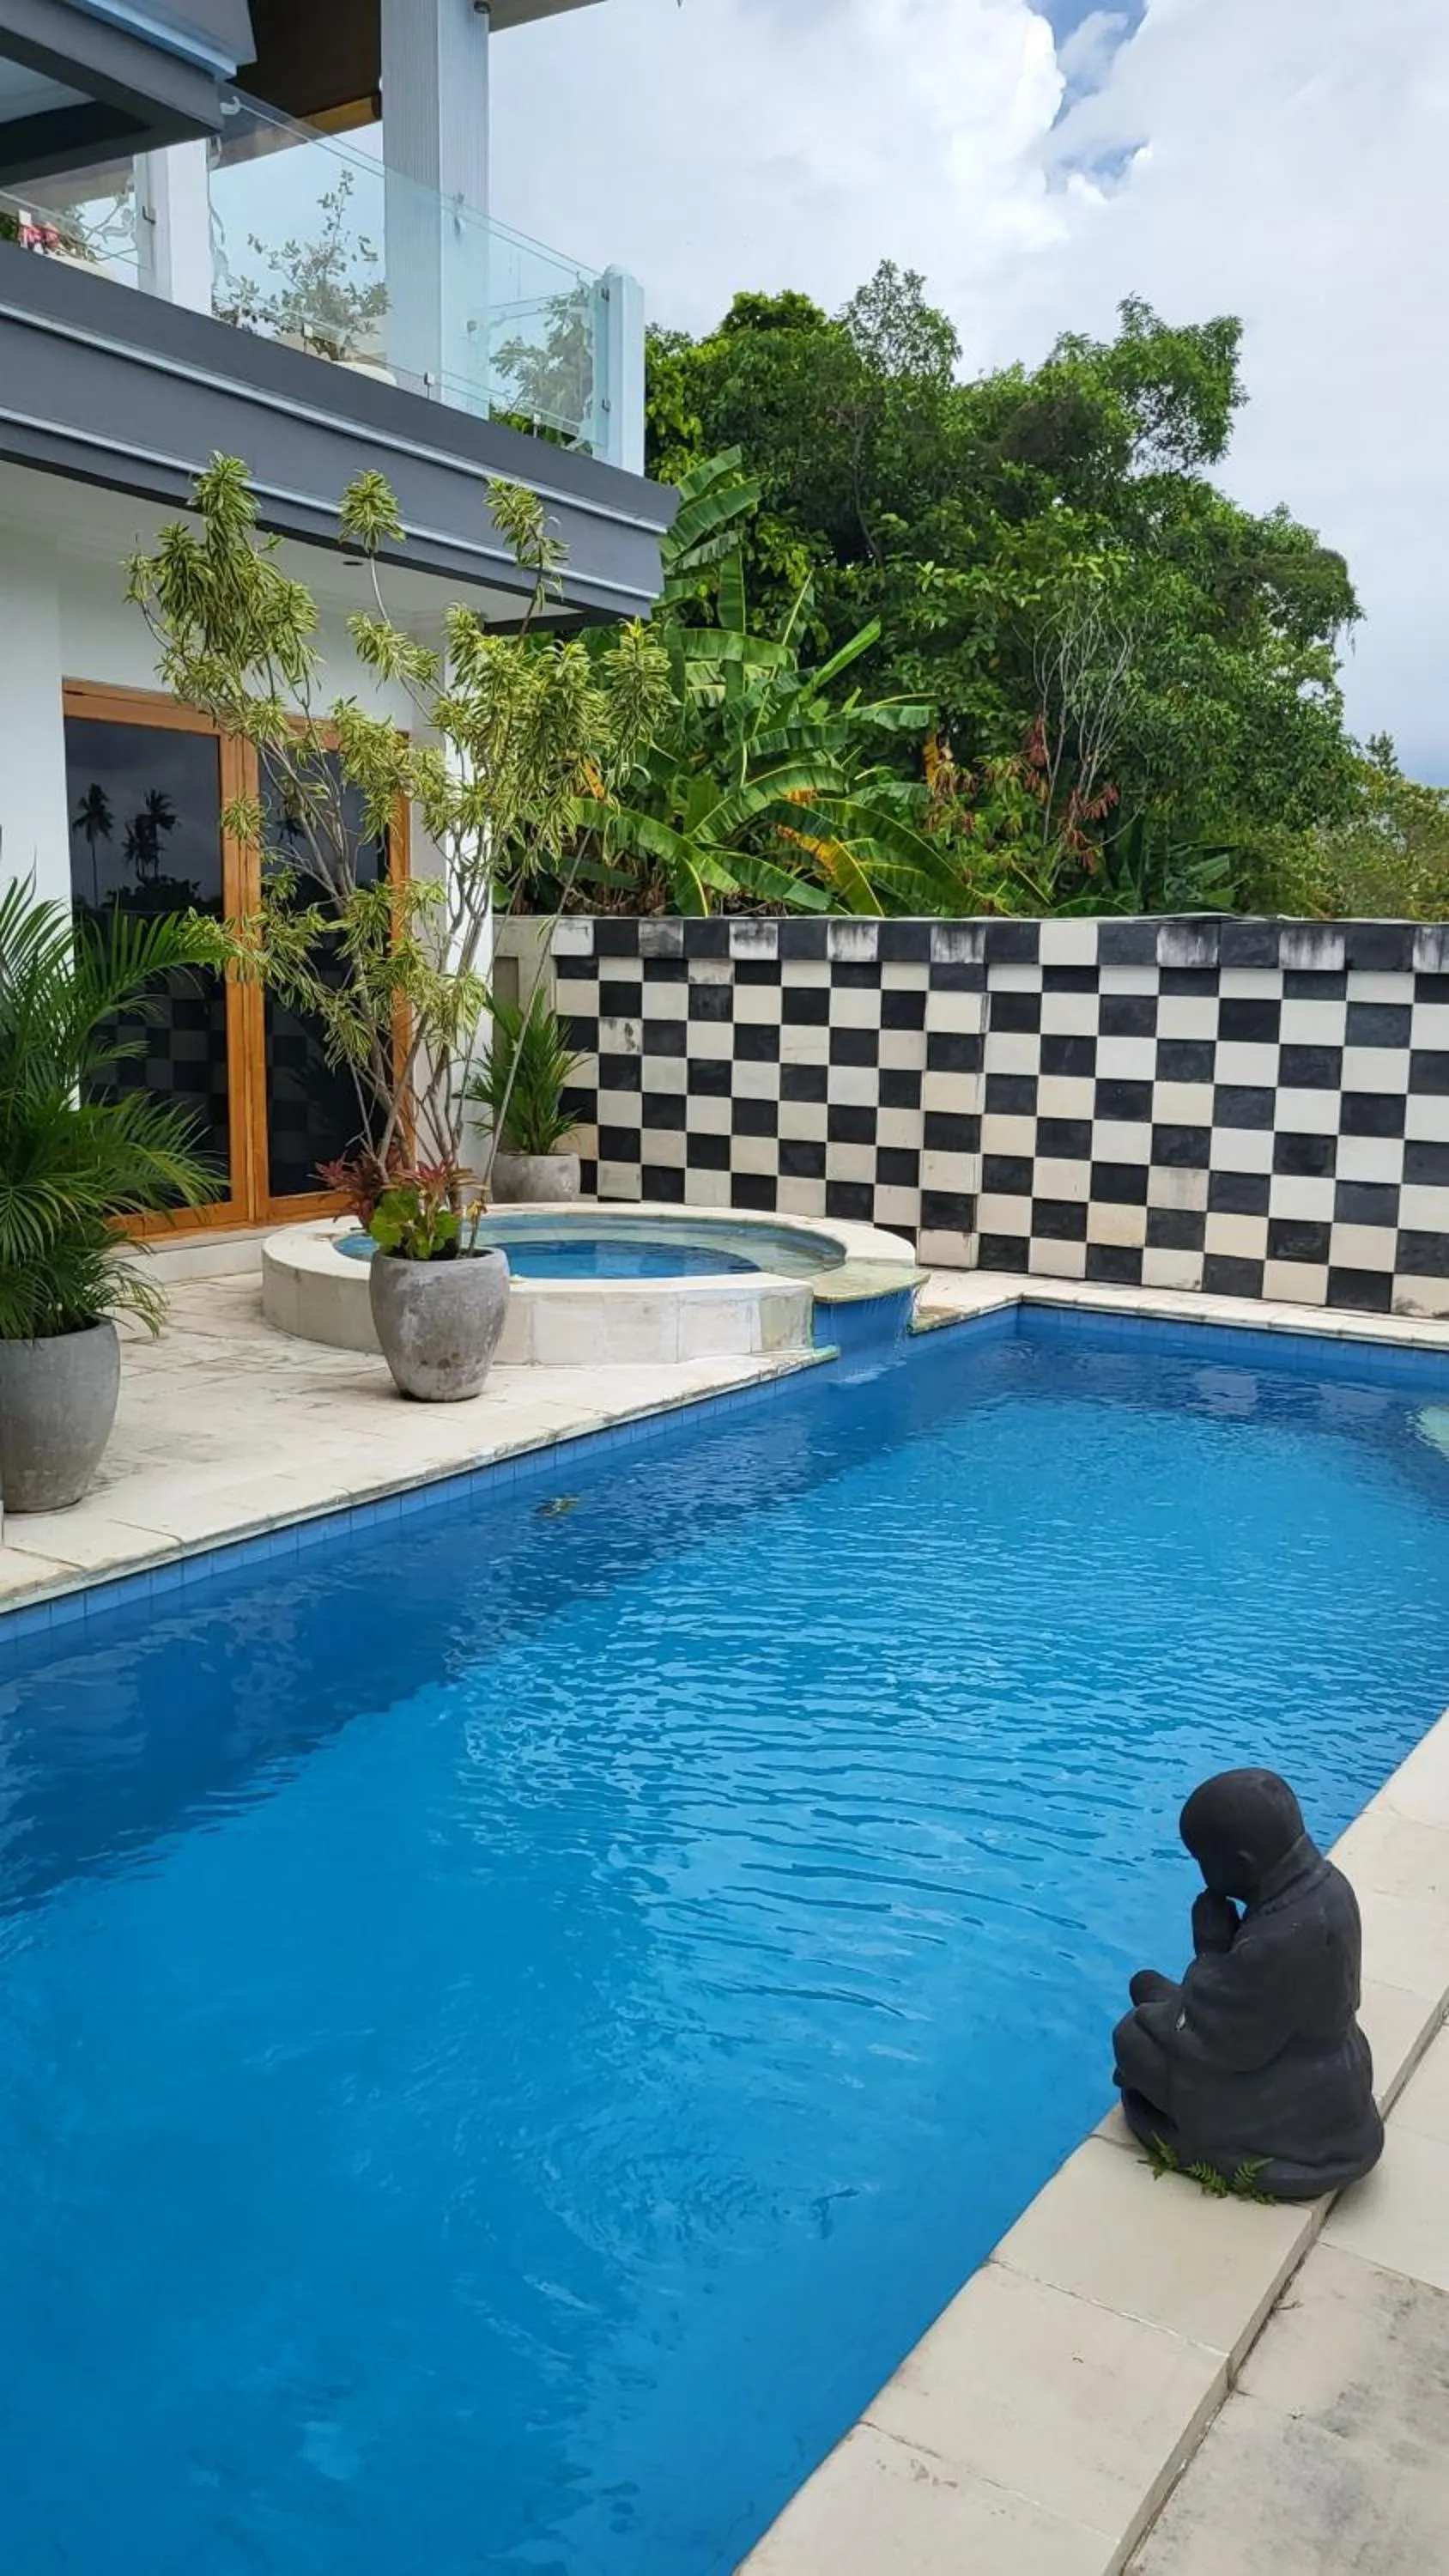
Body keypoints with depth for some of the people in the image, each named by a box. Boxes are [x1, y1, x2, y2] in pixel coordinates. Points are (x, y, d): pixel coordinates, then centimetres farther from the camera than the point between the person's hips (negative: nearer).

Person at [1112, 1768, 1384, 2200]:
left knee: (1134, 2037, -3)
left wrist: (1212, 1946, -15)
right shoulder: (1319, 1878, -10)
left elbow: (1222, 2040, -23)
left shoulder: (1282, 1940, -35)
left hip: (1300, 2106, -8)